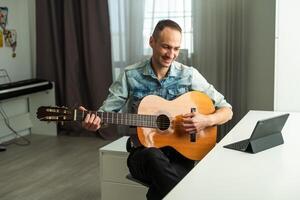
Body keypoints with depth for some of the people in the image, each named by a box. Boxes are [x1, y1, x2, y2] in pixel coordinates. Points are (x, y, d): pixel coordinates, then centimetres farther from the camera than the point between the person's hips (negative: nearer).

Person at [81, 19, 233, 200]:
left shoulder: (189, 75, 0)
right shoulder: (131, 75, -1)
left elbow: (227, 110, 2)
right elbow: (106, 112, 1)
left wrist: (206, 121, -18)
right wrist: (94, 121, -22)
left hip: (180, 151, -1)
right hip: (143, 150, 1)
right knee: (154, 156, -36)